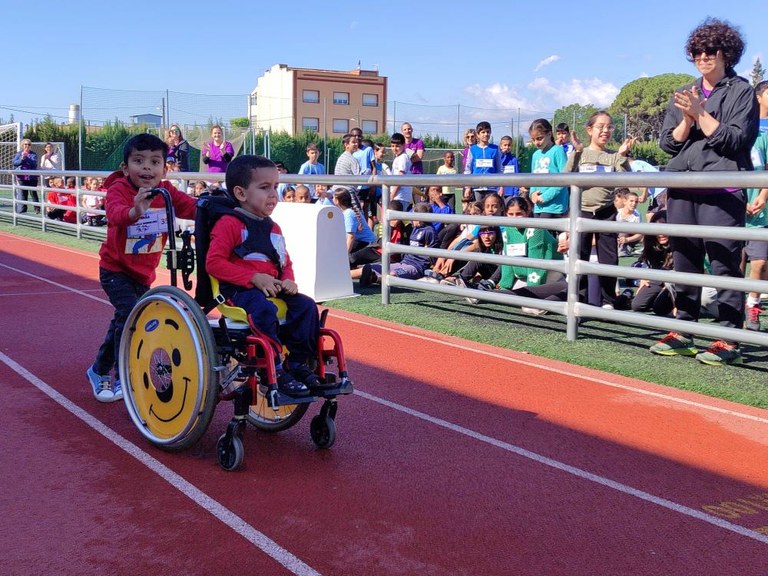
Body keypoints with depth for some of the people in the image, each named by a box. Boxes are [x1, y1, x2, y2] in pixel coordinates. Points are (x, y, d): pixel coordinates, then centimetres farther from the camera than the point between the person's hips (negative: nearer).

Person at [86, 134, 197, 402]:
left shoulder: (166, 191, -9)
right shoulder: (118, 189, -21)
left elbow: (192, 207, -24)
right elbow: (116, 213, -43)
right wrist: (136, 210, -66)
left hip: (145, 272, 5)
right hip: (116, 269, -5)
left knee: (122, 321, 18)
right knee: (130, 315, -23)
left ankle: (98, 372, 40)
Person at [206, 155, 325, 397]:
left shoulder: (273, 228, 20)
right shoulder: (229, 224, -5)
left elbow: (285, 262, 27)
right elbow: (214, 262, -14)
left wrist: (288, 280, 1)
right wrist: (254, 278, -20)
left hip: (273, 288, 7)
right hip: (239, 289, -7)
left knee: (306, 305, -15)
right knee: (264, 310, -36)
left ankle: (298, 363, -5)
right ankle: (275, 372, -27)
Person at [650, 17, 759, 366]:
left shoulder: (741, 91, 4)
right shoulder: (684, 95, 17)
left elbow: (737, 138, -7)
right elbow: (668, 142, 12)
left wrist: (700, 114, -10)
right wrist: (687, 119, -6)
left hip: (722, 191, -5)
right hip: (683, 190, 5)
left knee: (725, 264, -8)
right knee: (684, 262, 7)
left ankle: (729, 340, -6)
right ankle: (683, 333, 14)